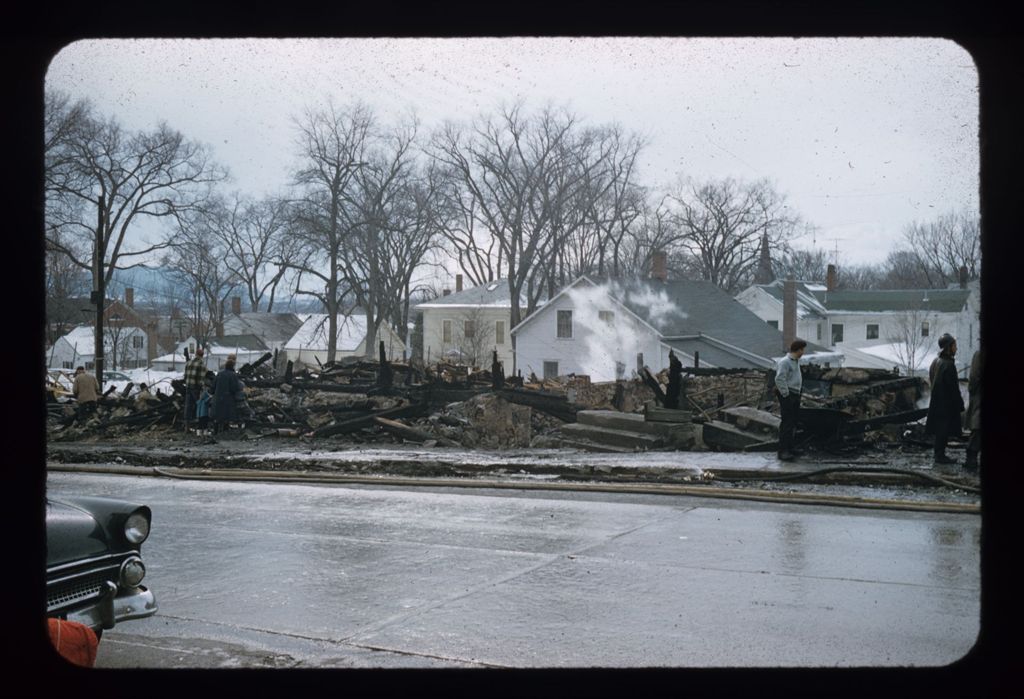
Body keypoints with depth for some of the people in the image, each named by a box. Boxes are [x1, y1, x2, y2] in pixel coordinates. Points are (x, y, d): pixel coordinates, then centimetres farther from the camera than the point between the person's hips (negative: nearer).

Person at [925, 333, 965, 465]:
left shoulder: (936, 362, 8)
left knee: (940, 430, 14)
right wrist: (960, 405, -12)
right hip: (947, 404, -9)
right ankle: (940, 455, 3)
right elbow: (953, 388, -19)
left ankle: (939, 454, 20)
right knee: (944, 430, -2)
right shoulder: (948, 365, -20)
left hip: (937, 402, 9)